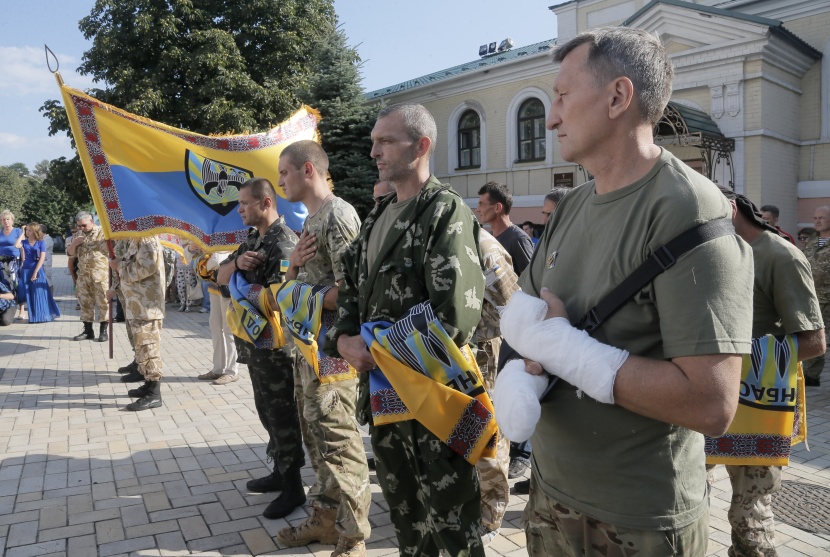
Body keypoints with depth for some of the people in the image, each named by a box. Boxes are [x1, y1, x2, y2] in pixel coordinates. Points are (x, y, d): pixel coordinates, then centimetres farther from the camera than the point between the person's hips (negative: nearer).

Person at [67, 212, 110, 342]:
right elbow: (70, 253, 17)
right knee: (85, 303, 9)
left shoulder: (102, 232, -1)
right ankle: (87, 331, 18)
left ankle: (103, 331, 3)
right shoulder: (78, 235, 15)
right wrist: (74, 244, -2)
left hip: (100, 274, -5)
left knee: (102, 302, -4)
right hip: (83, 274, 6)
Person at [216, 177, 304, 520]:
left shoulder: (283, 243, -17)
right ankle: (280, 471, 34)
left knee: (281, 413, 0)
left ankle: (293, 487, 13)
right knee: (267, 409, 19)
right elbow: (221, 278, 10)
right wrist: (236, 263, -10)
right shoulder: (253, 239, 13)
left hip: (275, 345, -9)